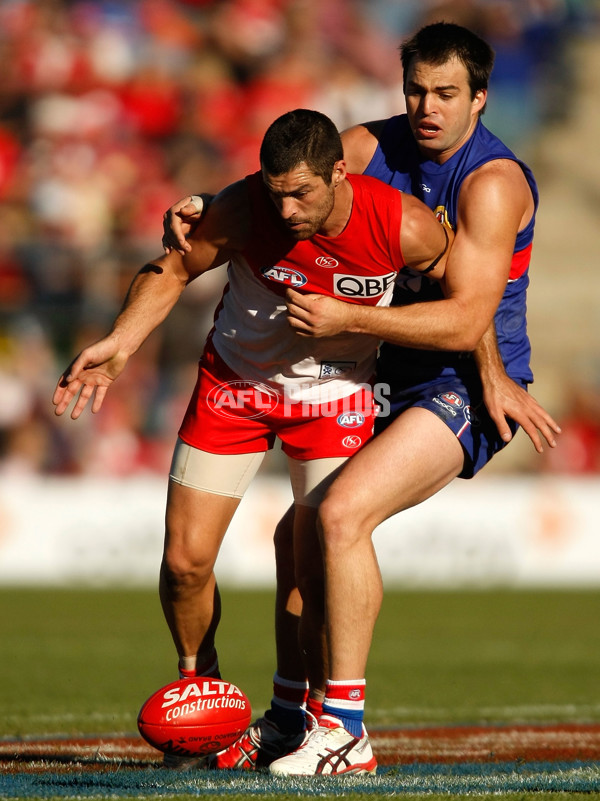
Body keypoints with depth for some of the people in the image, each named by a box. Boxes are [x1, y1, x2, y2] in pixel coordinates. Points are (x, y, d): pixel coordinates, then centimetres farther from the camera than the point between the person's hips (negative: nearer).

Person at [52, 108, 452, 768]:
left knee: (321, 575, -15)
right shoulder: (243, 211, -26)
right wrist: (118, 346, -21)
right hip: (236, 384, 1)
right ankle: (199, 683, 26)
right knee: (184, 563, -2)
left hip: (335, 396, -1)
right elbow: (172, 271, -9)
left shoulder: (404, 228, -25)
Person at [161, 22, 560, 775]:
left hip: (465, 390, -8)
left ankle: (344, 734, -23)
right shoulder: (372, 148, 3)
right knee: (297, 532, 11)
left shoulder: (492, 183, -19)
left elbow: (467, 322, -26)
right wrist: (201, 210, -12)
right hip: (393, 383, 8)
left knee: (342, 513, -25)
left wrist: (343, 317, -31)